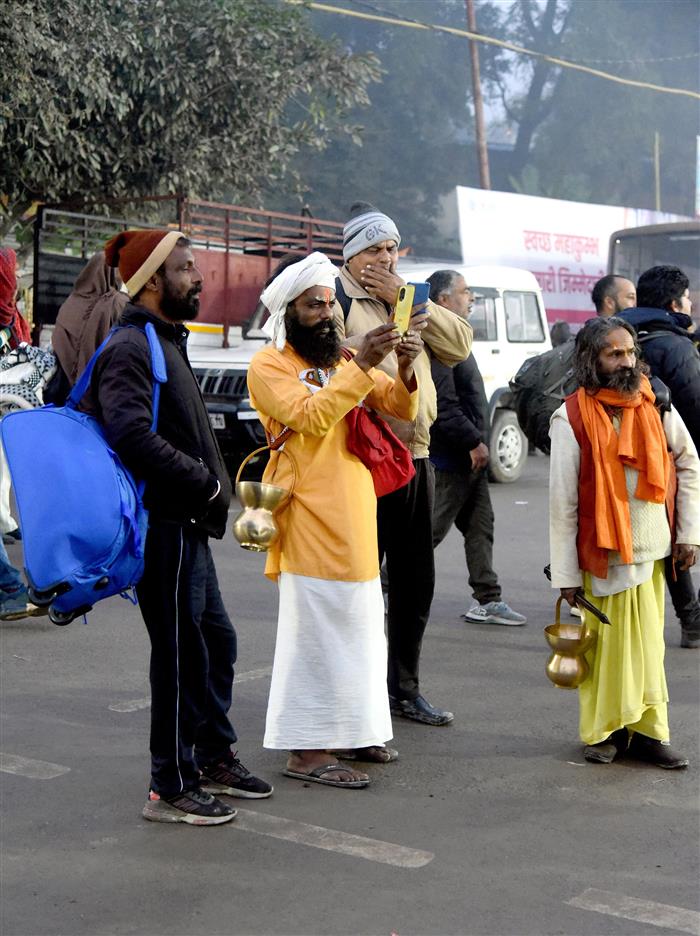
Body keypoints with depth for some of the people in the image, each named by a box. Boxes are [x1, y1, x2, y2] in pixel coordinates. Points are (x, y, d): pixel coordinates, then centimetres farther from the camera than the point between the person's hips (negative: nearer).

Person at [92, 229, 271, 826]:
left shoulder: (168, 343, 19)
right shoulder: (130, 348, -14)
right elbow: (133, 435, -27)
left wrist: (214, 487, 8)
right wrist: (207, 484, -19)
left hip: (188, 526, 10)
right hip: (164, 525, -10)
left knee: (216, 640, 17)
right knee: (182, 652, -3)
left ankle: (215, 758, 31)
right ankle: (170, 787, 7)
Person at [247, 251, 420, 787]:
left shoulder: (344, 360, 15)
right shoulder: (269, 366, -6)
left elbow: (401, 409, 7)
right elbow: (312, 416, -22)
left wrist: (405, 370, -12)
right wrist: (362, 367, -26)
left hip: (356, 517, 8)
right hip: (310, 521, -8)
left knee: (357, 626, 14)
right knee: (315, 631, -8)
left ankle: (348, 732, 25)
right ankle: (307, 751, -3)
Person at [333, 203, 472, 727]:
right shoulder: (336, 297, -4)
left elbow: (460, 345, 3)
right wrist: (381, 342, -27)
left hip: (415, 457, 7)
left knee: (415, 581, 14)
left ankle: (405, 688, 27)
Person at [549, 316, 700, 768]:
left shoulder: (656, 405, 1)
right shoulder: (572, 419, -9)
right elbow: (563, 502, -7)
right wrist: (566, 574, -7)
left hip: (651, 547, 3)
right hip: (603, 552, -3)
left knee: (646, 642, 7)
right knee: (606, 643, 3)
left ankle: (644, 730, 14)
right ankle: (603, 732, 16)